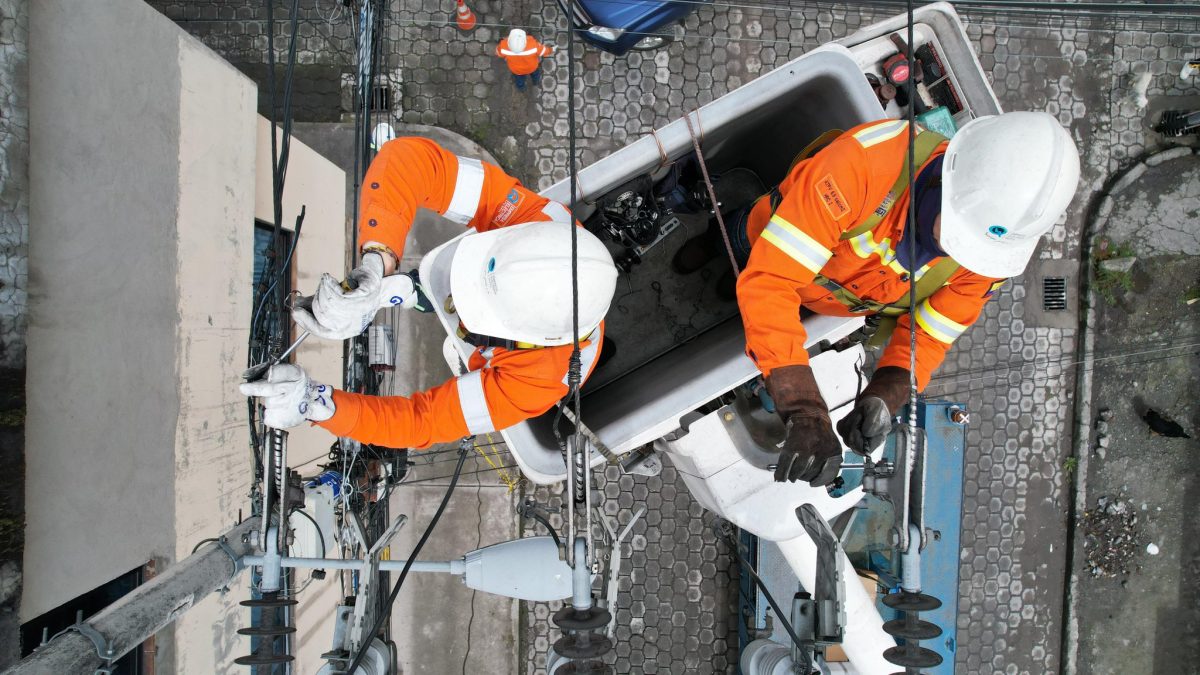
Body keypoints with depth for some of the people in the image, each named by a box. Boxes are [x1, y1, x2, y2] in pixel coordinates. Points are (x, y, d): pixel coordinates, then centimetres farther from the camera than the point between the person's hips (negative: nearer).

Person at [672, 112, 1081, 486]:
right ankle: (717, 238, 57)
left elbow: (927, 335, -21)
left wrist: (884, 396, -43)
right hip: (772, 254, -3)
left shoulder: (997, 246, -34)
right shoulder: (865, 163, -50)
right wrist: (805, 414, -58)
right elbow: (768, 282, -51)